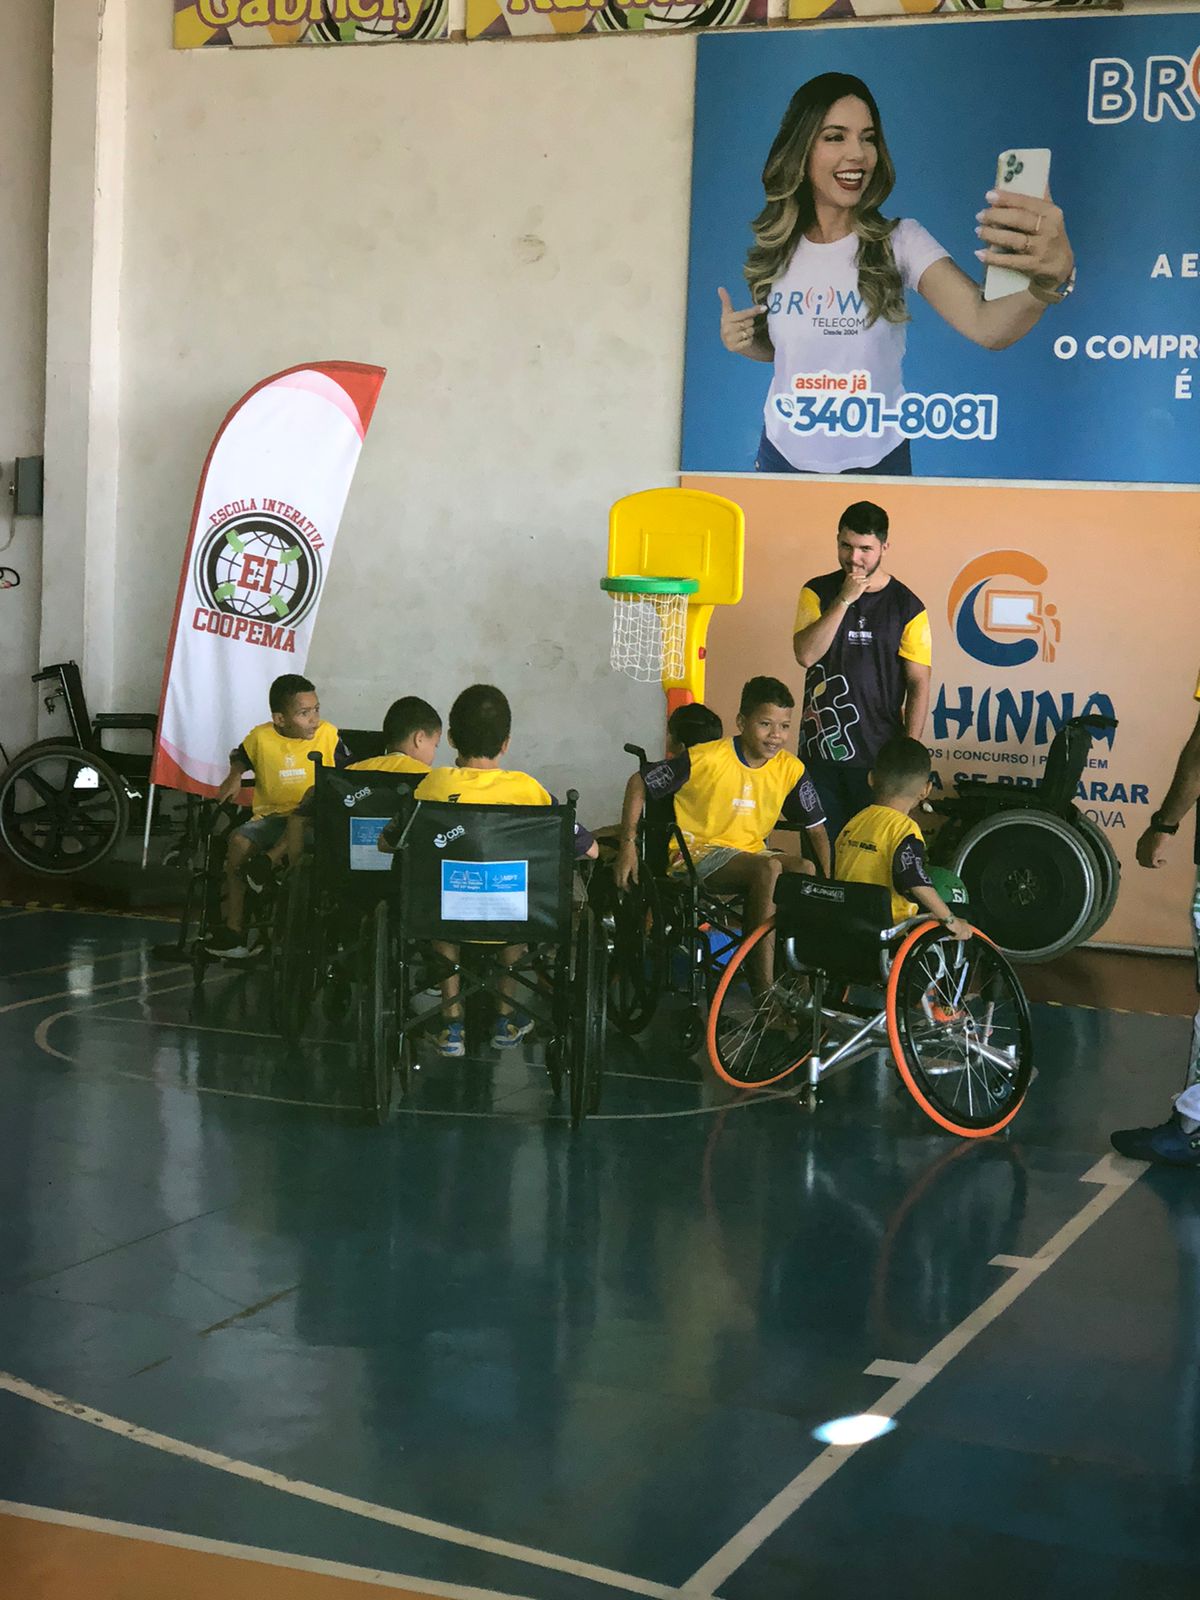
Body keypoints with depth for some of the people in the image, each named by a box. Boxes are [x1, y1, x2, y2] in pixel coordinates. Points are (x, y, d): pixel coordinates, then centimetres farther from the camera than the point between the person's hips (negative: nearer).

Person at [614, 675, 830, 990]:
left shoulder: (790, 769, -1)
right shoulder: (707, 759, -15)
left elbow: (816, 828, 7)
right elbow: (639, 783, -6)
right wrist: (628, 845, -12)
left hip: (750, 851, 5)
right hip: (699, 854, -5)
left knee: (805, 870, -28)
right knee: (768, 867, -34)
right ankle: (763, 985, -32)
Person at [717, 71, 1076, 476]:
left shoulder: (900, 241, -12)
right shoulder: (777, 247, -3)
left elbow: (985, 325, -29)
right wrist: (744, 342, -8)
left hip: (875, 461, -2)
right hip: (784, 457, 2)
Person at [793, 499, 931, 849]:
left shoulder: (907, 606, 1)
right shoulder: (818, 593, 5)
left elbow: (918, 684, 0)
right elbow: (805, 654, -10)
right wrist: (844, 600, -13)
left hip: (878, 754, -1)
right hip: (821, 748, 1)